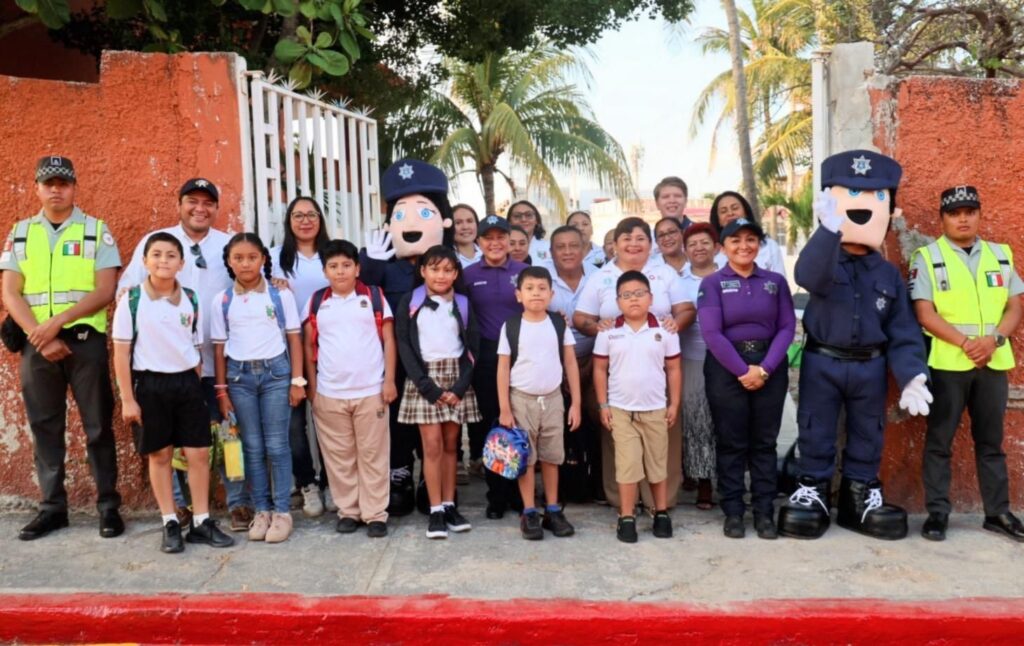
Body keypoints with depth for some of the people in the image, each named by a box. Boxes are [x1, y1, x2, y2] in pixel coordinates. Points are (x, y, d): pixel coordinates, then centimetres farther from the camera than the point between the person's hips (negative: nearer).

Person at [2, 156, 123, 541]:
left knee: (98, 425, 1)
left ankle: (108, 506, 8)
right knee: (44, 427, 7)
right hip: (36, 344, 3)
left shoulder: (96, 230, 3)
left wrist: (57, 321, -15)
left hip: (85, 339, -3)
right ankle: (52, 507, 16)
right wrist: (40, 335, -10)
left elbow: (105, 290, -6)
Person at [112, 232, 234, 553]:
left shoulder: (190, 300, 4)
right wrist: (128, 399, -7)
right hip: (150, 384, -2)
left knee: (199, 453, 4)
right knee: (159, 455, 7)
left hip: (187, 382, 3)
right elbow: (121, 352, -5)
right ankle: (170, 524, 18)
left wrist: (196, 387, 9)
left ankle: (201, 521, 16)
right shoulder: (131, 300, -6)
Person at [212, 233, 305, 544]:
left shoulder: (281, 294, 0)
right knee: (252, 447, 7)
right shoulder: (222, 300, 4)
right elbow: (219, 347, 6)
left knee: (276, 445, 1)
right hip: (239, 375, 2)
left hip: (275, 372, -2)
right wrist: (221, 389, 3)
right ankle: (262, 509, 17)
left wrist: (297, 380, -4)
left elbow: (294, 338, 2)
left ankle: (282, 511, 10)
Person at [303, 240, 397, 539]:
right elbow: (309, 345, 8)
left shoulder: (374, 297, 0)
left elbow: (388, 340, 1)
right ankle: (348, 511, 21)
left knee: (373, 455, 5)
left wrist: (389, 380, -5)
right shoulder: (316, 302, 5)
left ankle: (376, 513, 12)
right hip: (329, 393, 2)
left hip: (370, 391, -2)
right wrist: (311, 385, 4)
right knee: (339, 456, 10)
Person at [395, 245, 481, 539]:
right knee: (432, 446, -6)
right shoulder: (410, 302, 1)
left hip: (456, 379, 2)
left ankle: (449, 505, 13)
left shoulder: (462, 304, 7)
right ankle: (436, 511, 0)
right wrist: (427, 385, -11)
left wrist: (461, 386, -9)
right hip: (424, 380, -2)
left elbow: (471, 347, 4)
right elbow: (404, 345, -4)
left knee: (451, 445, 6)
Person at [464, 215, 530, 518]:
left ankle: (520, 492, 18)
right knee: (489, 425, 6)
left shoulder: (525, 272, 4)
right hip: (485, 358, 1)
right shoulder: (468, 275, 5)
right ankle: (496, 495, 18)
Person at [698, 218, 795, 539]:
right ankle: (733, 512, 12)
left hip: (770, 368, 3)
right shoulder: (712, 283, -1)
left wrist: (764, 368, -10)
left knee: (764, 442, 7)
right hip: (726, 368, -2)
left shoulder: (776, 281, 7)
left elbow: (787, 327, 1)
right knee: (731, 442, 3)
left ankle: (764, 511, 15)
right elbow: (712, 333, -9)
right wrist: (742, 370, -13)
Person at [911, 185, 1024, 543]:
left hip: (994, 363, 4)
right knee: (939, 441, 3)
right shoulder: (927, 257, -2)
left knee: (991, 441, 13)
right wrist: (965, 343, -18)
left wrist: (994, 339, -11)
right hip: (947, 363, -4)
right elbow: (925, 314, -8)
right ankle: (937, 512, 11)